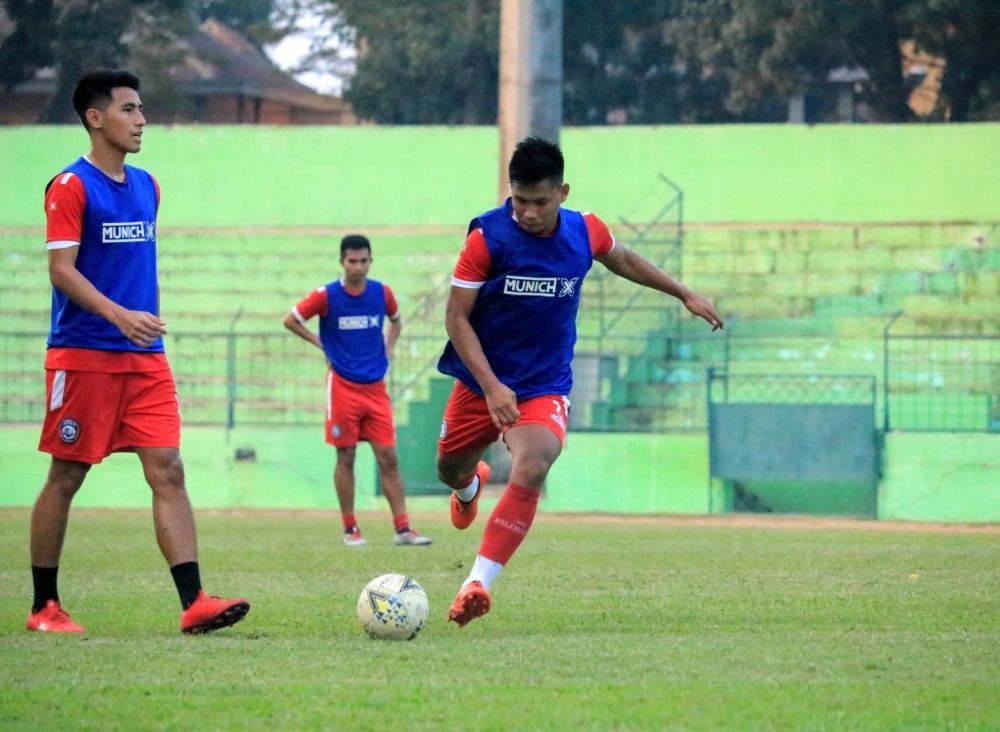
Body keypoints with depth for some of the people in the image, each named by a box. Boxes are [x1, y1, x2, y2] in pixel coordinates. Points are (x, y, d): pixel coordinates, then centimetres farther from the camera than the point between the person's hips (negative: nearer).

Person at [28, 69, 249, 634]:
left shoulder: (146, 186, 14)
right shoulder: (71, 187, -8)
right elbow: (62, 271, -15)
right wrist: (120, 316, -27)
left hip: (145, 356, 6)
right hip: (83, 353, -6)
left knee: (168, 472, -6)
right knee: (66, 478, 1)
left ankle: (194, 603, -13)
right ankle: (45, 606, 12)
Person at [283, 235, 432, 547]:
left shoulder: (382, 293, 2)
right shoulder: (326, 296, -7)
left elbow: (396, 320, 23)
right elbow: (290, 320, 4)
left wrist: (388, 348, 9)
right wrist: (322, 344, -1)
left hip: (376, 386, 2)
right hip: (343, 386, -2)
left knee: (388, 457, -2)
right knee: (346, 457, 1)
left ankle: (402, 528, -1)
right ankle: (350, 529, 9)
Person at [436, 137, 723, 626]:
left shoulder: (586, 233, -7)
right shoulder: (488, 235, -18)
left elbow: (622, 260, 18)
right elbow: (456, 317, -16)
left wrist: (685, 295, 24)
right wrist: (492, 387, -25)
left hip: (544, 388, 0)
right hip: (479, 382, 0)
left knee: (531, 470, -29)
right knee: (450, 470, 20)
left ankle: (477, 583, -31)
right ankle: (471, 485, 61)